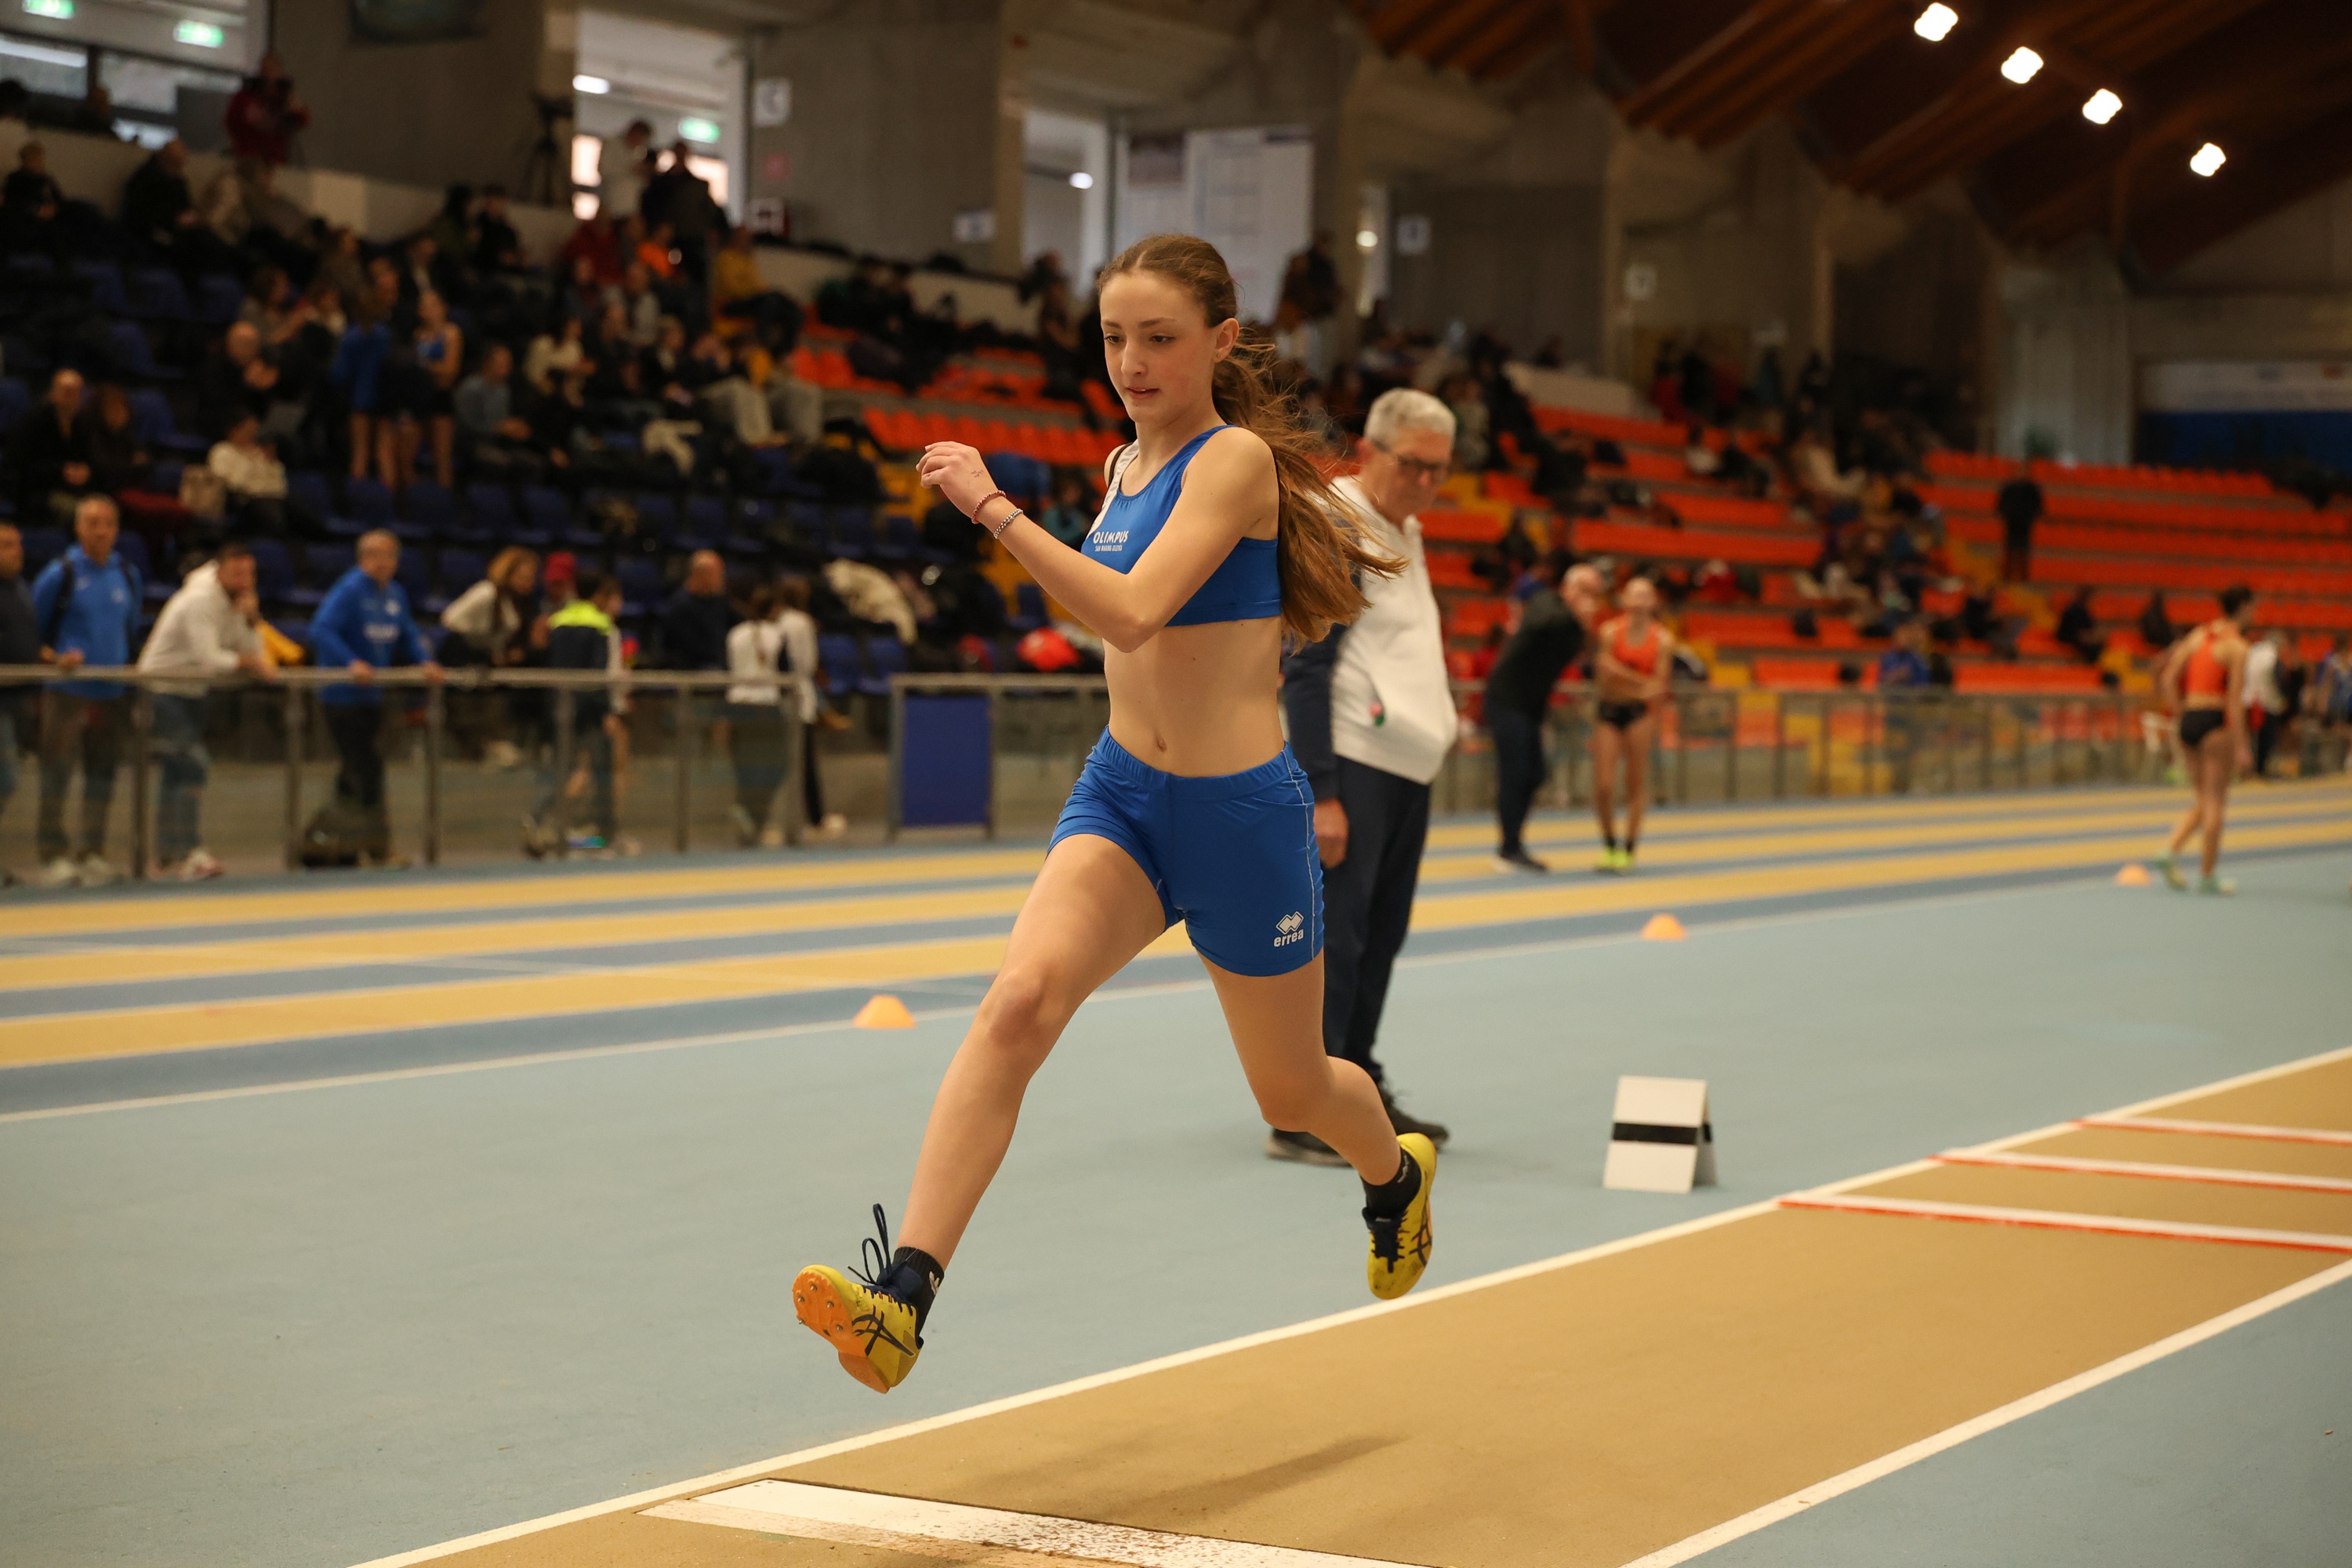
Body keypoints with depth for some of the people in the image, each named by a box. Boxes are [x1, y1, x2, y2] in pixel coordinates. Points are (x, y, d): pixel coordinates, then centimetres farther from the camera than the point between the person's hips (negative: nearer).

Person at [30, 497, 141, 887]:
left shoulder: (127, 576, 10)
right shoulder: (61, 574, -4)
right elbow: (32, 628, 1)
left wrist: (122, 660, 11)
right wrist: (51, 655, -13)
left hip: (112, 691, 5)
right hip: (66, 691, -4)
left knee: (102, 773, 7)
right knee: (57, 770, -8)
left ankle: (92, 852, 15)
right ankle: (53, 854, -2)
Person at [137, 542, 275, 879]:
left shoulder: (234, 601, 6)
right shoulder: (200, 601, -22)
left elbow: (253, 651, 3)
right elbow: (210, 659, -29)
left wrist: (251, 617, -12)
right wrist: (252, 663, -18)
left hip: (191, 692, 9)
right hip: (163, 690, -9)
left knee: (179, 773, 14)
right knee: (194, 766, -19)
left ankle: (167, 854, 23)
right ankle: (189, 852, -22)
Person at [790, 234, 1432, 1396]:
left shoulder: (1236, 457, -15)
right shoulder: (1125, 466, 8)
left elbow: (1134, 612, -29)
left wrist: (991, 506, -31)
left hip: (1240, 810, -5)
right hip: (1120, 794, 5)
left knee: (1292, 1091, 14)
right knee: (1018, 1003, -22)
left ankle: (1396, 1172, 50)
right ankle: (904, 1295, -32)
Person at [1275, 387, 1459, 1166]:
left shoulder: (1402, 532, 17)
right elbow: (1305, 670, -16)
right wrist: (1320, 795, -20)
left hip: (1406, 769, 9)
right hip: (1349, 765, -9)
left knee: (1378, 937, 14)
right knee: (1333, 938, -9)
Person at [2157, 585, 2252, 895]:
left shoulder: (2199, 635, 12)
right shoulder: (2237, 646, -9)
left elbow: (2168, 678, 8)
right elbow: (2235, 698, -14)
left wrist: (2181, 713, 13)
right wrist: (2240, 746, -12)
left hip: (2189, 721, 7)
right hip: (2216, 724, -7)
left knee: (2203, 801, 17)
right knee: (2215, 802, 2)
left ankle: (2171, 852, -2)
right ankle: (2207, 877, 5)